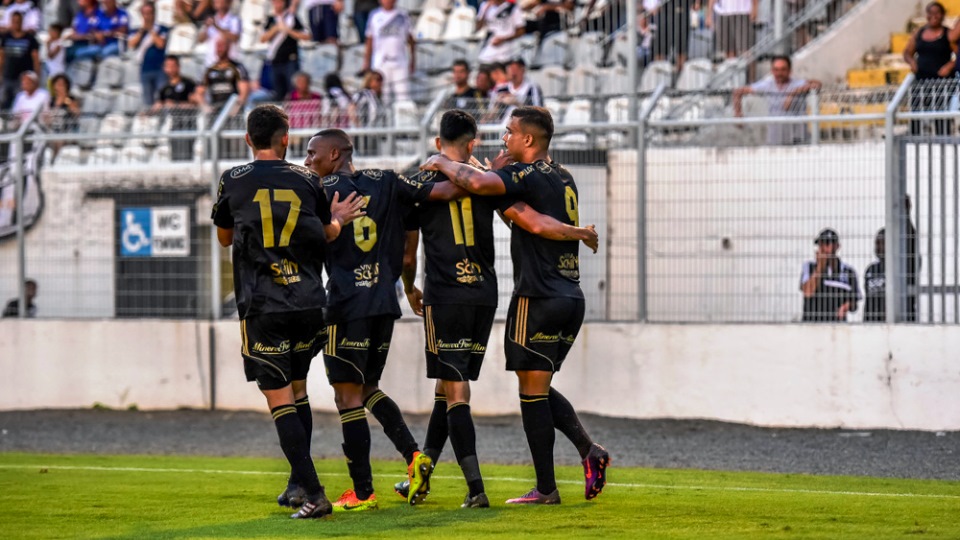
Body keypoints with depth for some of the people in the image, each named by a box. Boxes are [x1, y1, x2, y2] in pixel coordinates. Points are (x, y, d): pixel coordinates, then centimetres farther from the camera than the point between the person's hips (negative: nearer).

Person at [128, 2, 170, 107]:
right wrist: (141, 31, -5)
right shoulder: (137, 32, 12)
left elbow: (161, 44, -10)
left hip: (160, 69, -3)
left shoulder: (162, 29, 4)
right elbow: (131, 45, -3)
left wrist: (151, 30, -5)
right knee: (148, 102, 4)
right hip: (145, 70, 3)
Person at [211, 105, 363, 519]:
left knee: (279, 398, -4)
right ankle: (298, 484, 24)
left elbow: (224, 237, 17)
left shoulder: (233, 182, 0)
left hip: (262, 307, -3)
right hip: (308, 303, 3)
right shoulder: (307, 181, 5)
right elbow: (328, 234, 21)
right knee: (297, 389, 20)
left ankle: (313, 494, -14)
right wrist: (340, 217, 42)